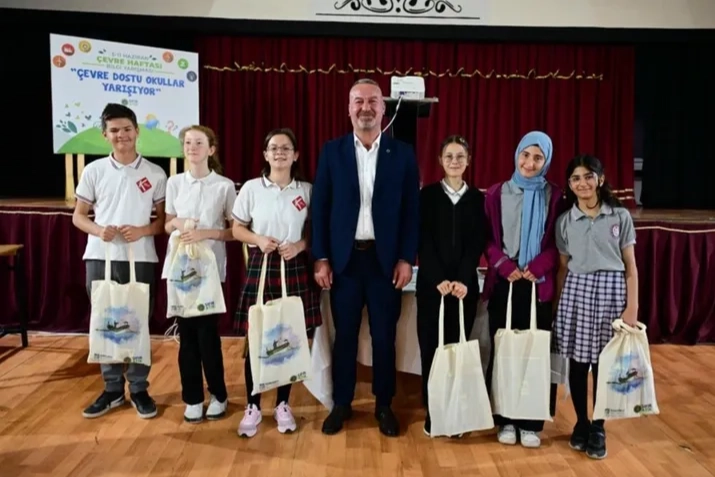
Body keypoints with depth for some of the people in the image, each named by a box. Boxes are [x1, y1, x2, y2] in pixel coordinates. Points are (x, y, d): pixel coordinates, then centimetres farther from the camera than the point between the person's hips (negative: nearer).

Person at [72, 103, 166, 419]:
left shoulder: (155, 174, 0)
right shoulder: (93, 170, 3)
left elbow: (165, 220, 4)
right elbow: (78, 216, 8)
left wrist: (142, 231, -14)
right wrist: (98, 230, -12)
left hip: (140, 259, -1)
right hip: (99, 257, 2)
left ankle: (139, 389, 19)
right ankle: (112, 389, 23)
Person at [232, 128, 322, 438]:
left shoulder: (307, 190, 3)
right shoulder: (251, 188, 1)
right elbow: (237, 229, 6)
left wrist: (300, 245, -11)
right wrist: (258, 239, -12)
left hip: (295, 270, 1)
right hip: (260, 268, 0)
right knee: (255, 339, 2)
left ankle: (282, 405, 23)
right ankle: (253, 406, 20)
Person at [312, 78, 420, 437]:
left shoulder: (402, 153, 2)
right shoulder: (332, 151, 2)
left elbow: (412, 210, 1)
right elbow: (320, 207, 1)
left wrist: (406, 258, -5)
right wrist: (320, 258, -4)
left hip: (385, 259, 0)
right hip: (344, 258, 0)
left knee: (384, 337, 10)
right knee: (344, 335, 10)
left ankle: (384, 405, 27)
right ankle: (341, 404, 26)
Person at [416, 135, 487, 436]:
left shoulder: (477, 198, 8)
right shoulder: (427, 195, 4)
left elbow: (478, 244, 1)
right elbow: (423, 241, -3)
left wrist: (463, 280, -11)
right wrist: (439, 279, -13)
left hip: (465, 284, 1)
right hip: (431, 283, -1)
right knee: (431, 347, 1)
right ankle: (433, 412, 12)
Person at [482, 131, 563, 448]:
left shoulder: (554, 197, 3)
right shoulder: (497, 193, 4)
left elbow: (558, 242, 1)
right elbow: (488, 238, 2)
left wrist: (537, 267, -15)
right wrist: (505, 265, -13)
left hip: (539, 283, 0)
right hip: (503, 282, 1)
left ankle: (531, 422, 17)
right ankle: (505, 419, 17)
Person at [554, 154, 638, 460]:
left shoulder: (620, 216, 1)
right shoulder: (565, 221, 5)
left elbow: (630, 266, 1)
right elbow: (563, 267, 9)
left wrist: (632, 306, -5)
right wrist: (561, 302, 6)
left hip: (611, 292, -1)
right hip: (576, 291, 1)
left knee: (604, 364, 5)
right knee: (577, 362, 6)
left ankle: (598, 429, 20)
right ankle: (581, 424, 23)